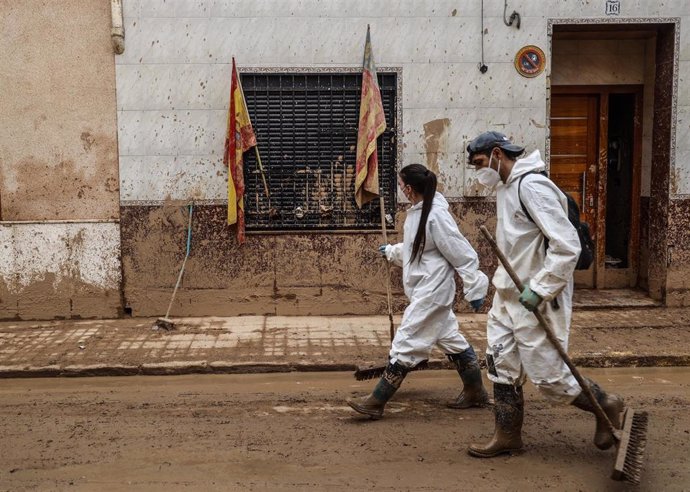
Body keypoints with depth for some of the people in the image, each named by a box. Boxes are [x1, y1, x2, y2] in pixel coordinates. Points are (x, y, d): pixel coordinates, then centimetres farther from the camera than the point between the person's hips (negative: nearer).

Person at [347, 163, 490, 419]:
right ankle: (475, 392, 31)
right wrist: (391, 251, 34)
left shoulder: (436, 215, -22)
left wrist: (474, 289, -15)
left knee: (405, 344, -5)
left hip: (431, 292, -10)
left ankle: (376, 402, 2)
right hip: (427, 290, 10)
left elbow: (462, 254, -19)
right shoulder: (417, 212, 6)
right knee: (451, 339, 18)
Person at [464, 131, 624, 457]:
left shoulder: (531, 186, -20)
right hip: (508, 295, 9)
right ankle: (507, 435, 25)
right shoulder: (505, 187, 11)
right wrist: (507, 280, 13)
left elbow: (567, 245, -25)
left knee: (548, 375, 0)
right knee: (501, 365, 12)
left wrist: (539, 289, -24)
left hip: (535, 300, -9)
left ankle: (606, 406, 21)